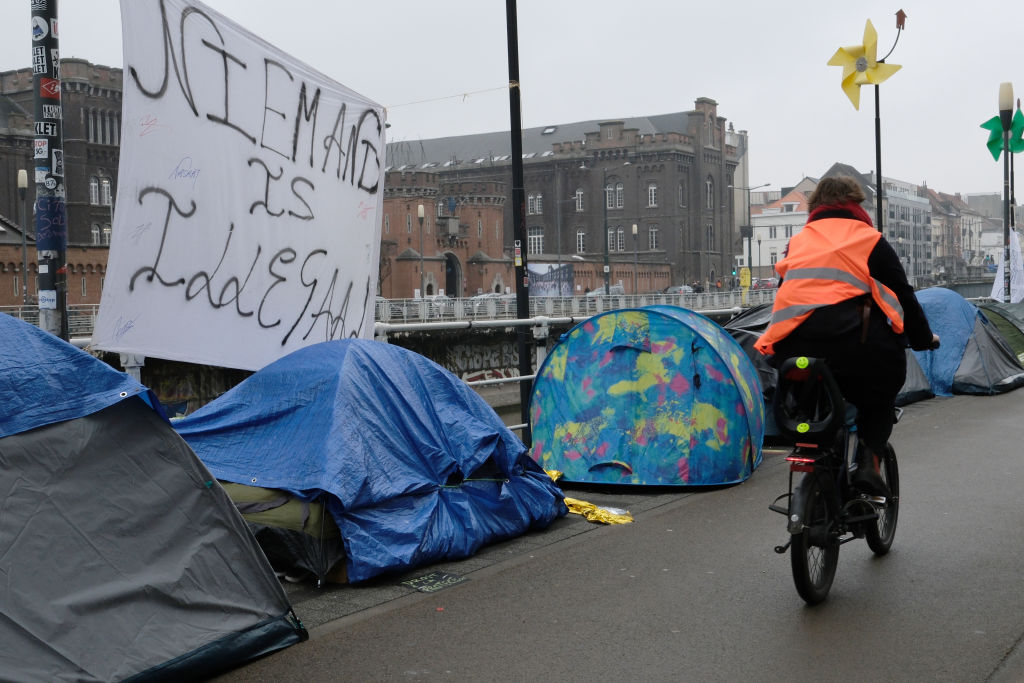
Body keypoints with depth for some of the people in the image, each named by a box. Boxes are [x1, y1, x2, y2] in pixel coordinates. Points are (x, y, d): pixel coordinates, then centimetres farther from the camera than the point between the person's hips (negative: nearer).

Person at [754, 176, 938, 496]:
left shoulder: (797, 241, 24)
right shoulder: (870, 240, 14)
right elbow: (903, 295, 16)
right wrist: (924, 339, 30)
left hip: (791, 347, 3)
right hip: (851, 336, -3)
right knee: (880, 397, 20)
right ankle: (868, 460, 2)